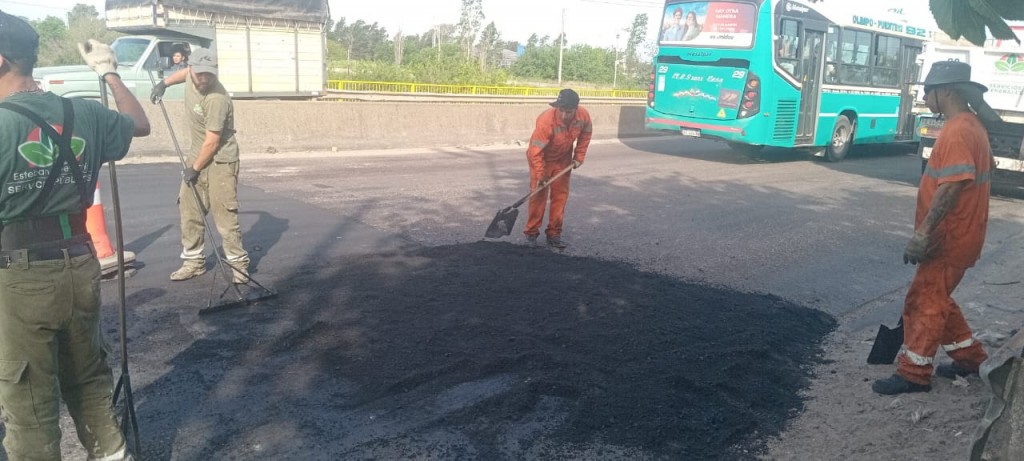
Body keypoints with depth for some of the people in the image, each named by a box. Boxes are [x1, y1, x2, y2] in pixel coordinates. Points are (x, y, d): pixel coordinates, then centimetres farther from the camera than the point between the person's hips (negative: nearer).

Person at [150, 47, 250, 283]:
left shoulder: (217, 98, -27)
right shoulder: (192, 76, -3)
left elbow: (212, 142, -22)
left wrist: (194, 168, -14)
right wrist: (164, 82, 18)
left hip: (220, 159, -8)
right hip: (196, 155, 9)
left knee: (224, 213, -10)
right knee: (189, 209, 10)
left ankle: (238, 263, 0)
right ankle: (194, 261, 19)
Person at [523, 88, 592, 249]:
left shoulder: (583, 116, -22)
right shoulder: (546, 121, -37)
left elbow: (586, 134, 1)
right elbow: (536, 152, -32)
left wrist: (579, 156, -1)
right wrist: (540, 176, -31)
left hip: (563, 159, 4)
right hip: (542, 158, -4)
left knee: (560, 195, 4)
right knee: (538, 194, -4)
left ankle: (554, 234, 13)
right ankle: (531, 232, 9)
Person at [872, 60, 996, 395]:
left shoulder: (957, 131, -21)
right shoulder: (971, 124, 12)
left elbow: (953, 185, -30)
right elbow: (980, 171, 23)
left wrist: (923, 232, -31)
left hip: (950, 238, -10)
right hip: (957, 233, 10)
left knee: (924, 302, -2)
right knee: (936, 298, 20)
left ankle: (914, 374, 7)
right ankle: (970, 357, 31)